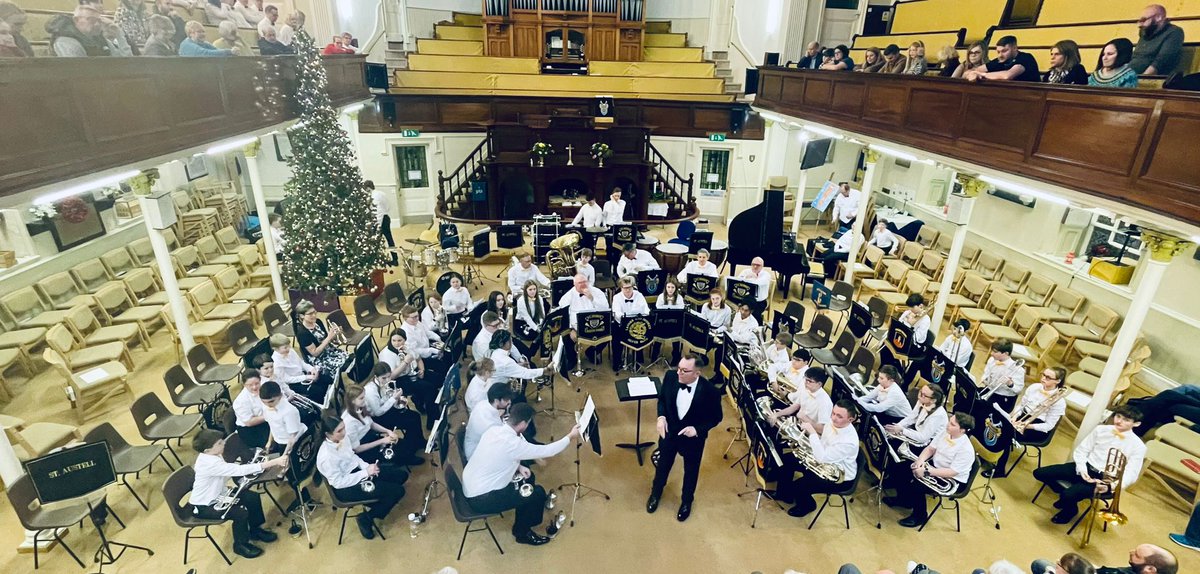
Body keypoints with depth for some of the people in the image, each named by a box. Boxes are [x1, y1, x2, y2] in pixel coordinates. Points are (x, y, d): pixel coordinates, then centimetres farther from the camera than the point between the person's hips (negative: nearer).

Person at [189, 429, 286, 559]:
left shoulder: (213, 456, -6)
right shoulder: (209, 463, -35)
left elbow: (225, 476, 6)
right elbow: (240, 470, -42)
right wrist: (275, 462, -46)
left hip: (217, 496, 9)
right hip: (202, 507, -9)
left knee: (252, 497, -2)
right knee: (240, 512, -22)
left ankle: (255, 530, 20)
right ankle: (240, 545, 3)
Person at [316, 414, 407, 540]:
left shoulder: (342, 438, -9)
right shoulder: (326, 457, -31)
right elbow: (338, 482, -25)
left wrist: (366, 466, -7)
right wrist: (365, 472, -25)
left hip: (357, 470, 8)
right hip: (346, 488, -8)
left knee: (402, 475, 6)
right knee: (398, 491, -13)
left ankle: (377, 500, 20)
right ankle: (367, 518, 4)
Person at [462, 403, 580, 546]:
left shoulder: (494, 430, -2)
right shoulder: (512, 443, -27)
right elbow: (547, 451, -17)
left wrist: (518, 467, 2)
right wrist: (570, 436, -4)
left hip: (471, 488, 9)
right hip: (480, 498, -9)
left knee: (527, 476, 18)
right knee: (538, 493, -2)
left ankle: (522, 521, 33)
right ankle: (521, 532, 20)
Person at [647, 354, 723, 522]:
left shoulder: (710, 391, -31)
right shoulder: (671, 377, -22)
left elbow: (716, 417, -13)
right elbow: (662, 398, -1)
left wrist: (698, 429, -26)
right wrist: (661, 416, -18)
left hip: (693, 438, -2)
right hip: (669, 432, 2)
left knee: (691, 471, 24)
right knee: (663, 465, 26)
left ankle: (686, 501, 53)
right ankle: (656, 493, 56)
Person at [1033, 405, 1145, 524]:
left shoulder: (1138, 446, -7)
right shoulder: (1101, 429, 3)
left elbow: (1131, 475, -12)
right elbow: (1081, 450, 7)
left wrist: (1109, 486, -29)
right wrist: (1082, 469, -11)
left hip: (1104, 479, -5)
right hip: (1086, 468, 5)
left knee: (1069, 495, -30)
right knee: (1039, 473, -10)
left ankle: (1070, 509, 9)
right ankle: (1066, 496, 17)